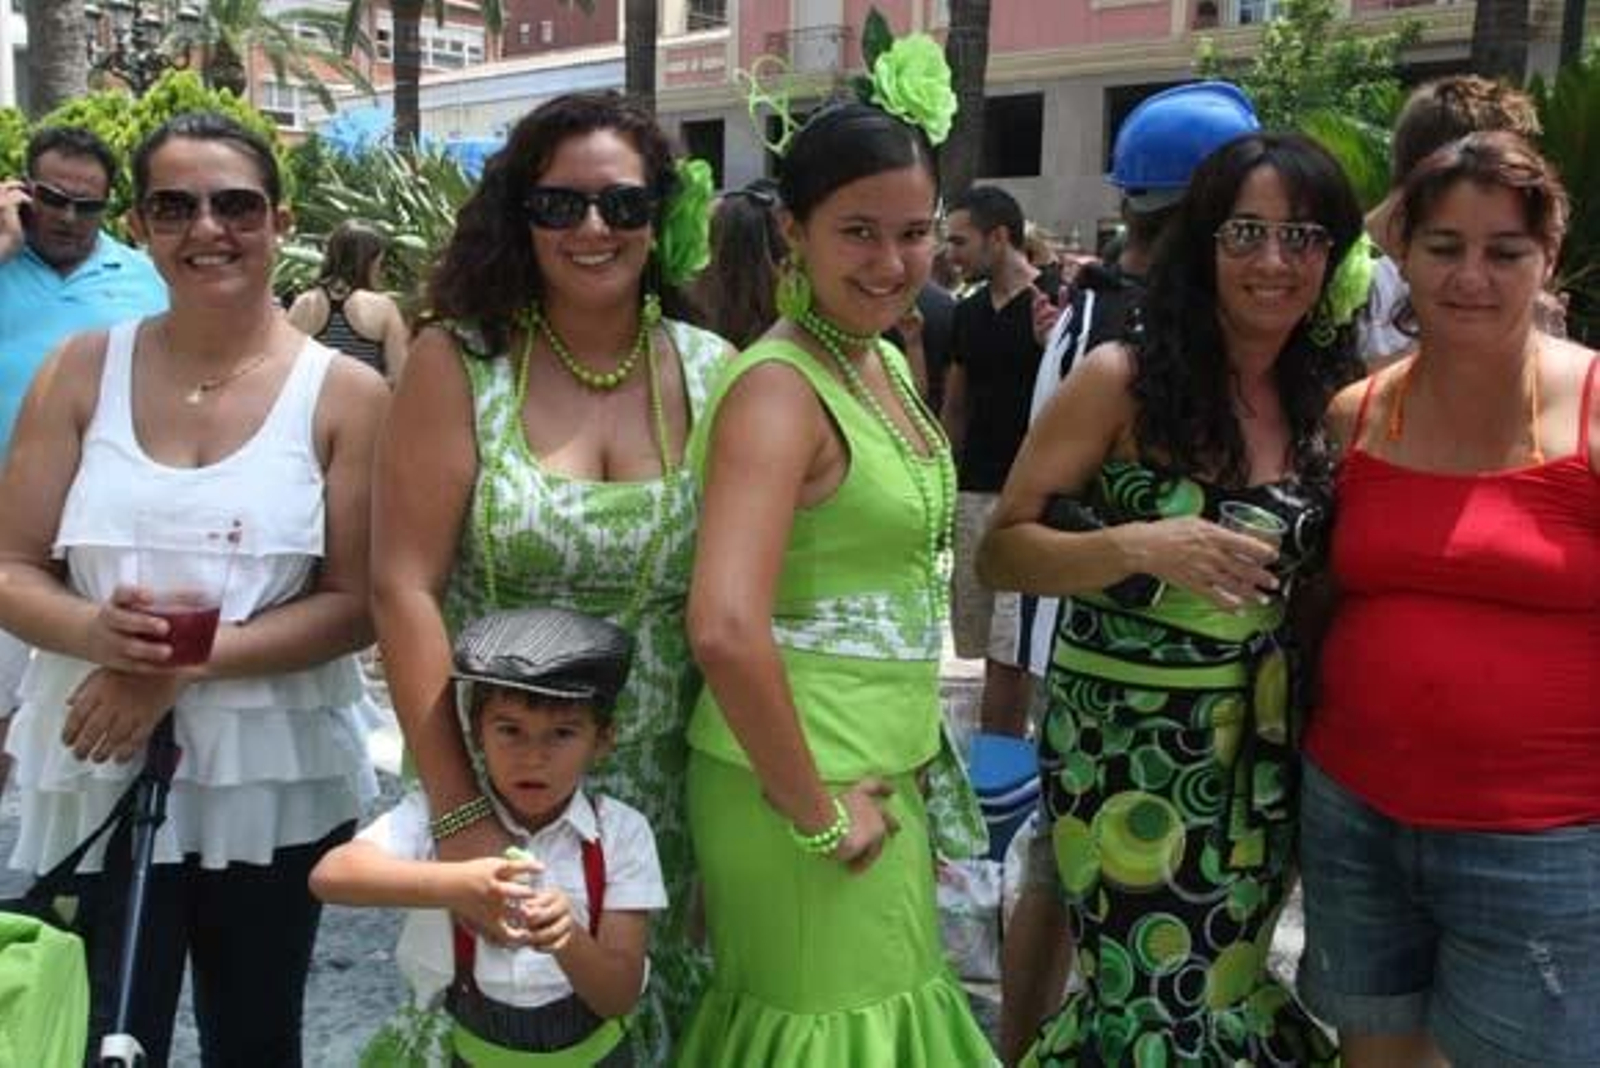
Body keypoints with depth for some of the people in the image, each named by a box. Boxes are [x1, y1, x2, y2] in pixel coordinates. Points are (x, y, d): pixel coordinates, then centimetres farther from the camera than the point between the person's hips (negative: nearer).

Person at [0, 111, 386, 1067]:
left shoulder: (344, 394, -5)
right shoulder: (82, 372, 1)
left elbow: (358, 603, -9)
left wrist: (188, 665, -19)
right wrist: (95, 632, -21)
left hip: (275, 774, 0)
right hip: (101, 769, 1)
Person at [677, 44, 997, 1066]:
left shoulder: (887, 363, 8)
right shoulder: (780, 386, -20)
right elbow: (726, 629, -33)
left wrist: (900, 771, 15)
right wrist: (818, 816, -22)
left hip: (884, 769, 9)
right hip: (807, 785, -9)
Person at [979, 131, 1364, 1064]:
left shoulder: (1328, 401, 4)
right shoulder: (1123, 380, -11)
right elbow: (1002, 551, -11)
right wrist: (1139, 546, -26)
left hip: (1264, 748, 5)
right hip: (1126, 738, -5)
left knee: (1225, 989, 17)